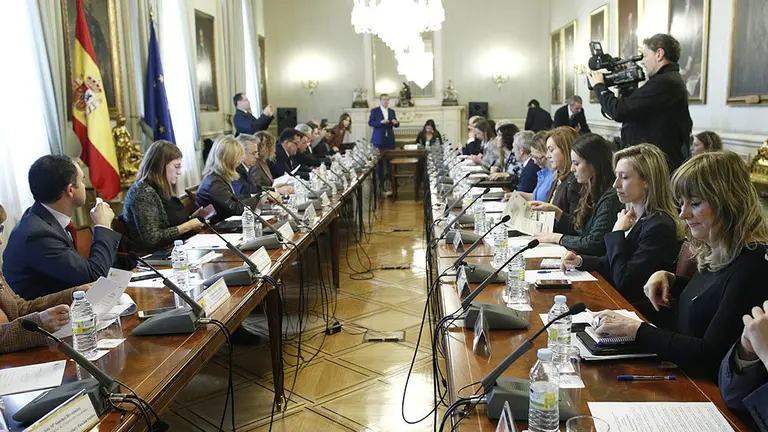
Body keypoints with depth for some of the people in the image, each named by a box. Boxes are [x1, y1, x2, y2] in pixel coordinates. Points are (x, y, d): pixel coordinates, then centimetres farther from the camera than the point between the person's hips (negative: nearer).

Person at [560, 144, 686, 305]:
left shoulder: (660, 227, -21)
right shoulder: (631, 215, 5)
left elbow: (623, 281, -22)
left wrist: (617, 232, -15)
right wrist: (580, 261, -2)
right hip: (614, 295, 7)